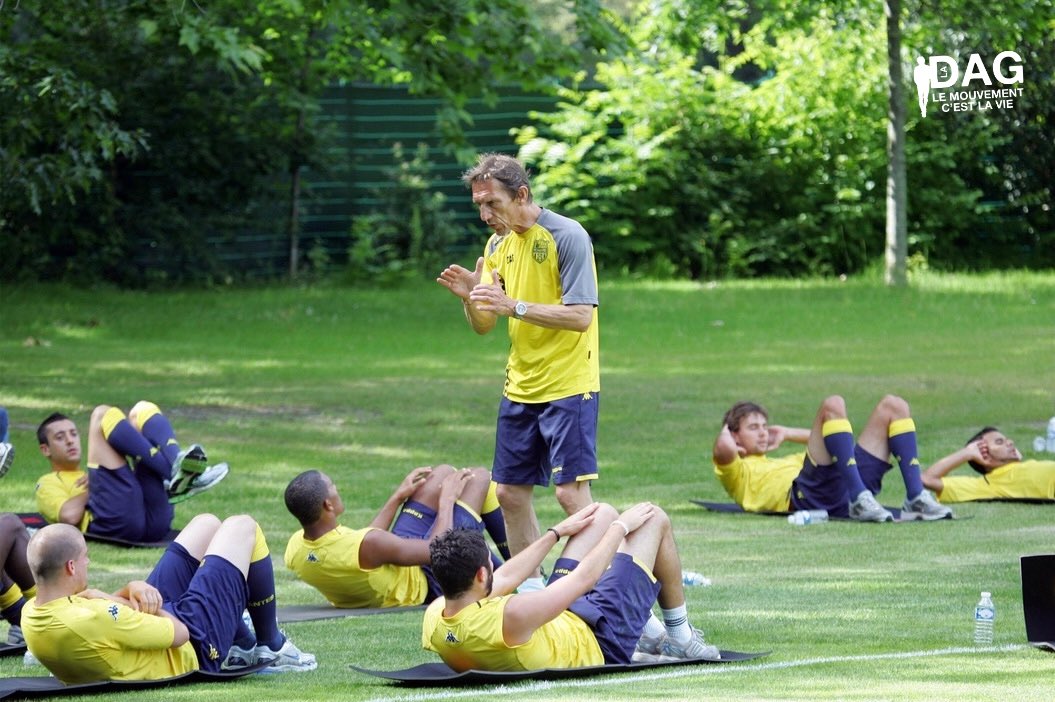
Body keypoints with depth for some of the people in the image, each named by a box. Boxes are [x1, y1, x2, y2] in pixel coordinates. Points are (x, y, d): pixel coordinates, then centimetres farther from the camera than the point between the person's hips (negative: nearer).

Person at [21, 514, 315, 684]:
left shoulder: (31, 615, -15)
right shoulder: (94, 620, -42)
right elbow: (181, 633, -29)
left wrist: (131, 590, -14)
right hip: (195, 652, -8)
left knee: (207, 524, 19)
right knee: (242, 527, 4)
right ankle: (272, 647, 22)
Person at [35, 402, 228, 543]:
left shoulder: (86, 475, 45)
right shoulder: (48, 483, 28)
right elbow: (69, 516, 3)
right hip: (114, 525, -5)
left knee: (143, 410, 9)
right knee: (104, 415, -4)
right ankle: (174, 474, -20)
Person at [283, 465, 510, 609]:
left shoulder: (295, 548, -19)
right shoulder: (367, 546, -43)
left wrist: (398, 498, 8)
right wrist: (446, 500, -12)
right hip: (425, 585, -7)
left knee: (443, 474, 18)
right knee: (479, 478, 4)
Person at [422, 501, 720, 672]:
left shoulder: (434, 618, -21)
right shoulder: (510, 617, -45)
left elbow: (503, 579, -3)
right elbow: (585, 578, -30)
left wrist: (557, 531, 8)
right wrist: (621, 527, -13)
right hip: (600, 641, -7)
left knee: (604, 514, 18)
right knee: (654, 519, 3)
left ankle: (650, 632, 32)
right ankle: (680, 637, 25)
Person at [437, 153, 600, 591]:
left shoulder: (566, 237, -13)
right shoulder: (498, 246, 9)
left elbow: (580, 316, -20)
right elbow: (483, 326, 12)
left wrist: (514, 306, -27)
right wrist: (470, 298, -10)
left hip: (569, 387, -7)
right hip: (520, 387, 7)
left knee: (570, 492, -13)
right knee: (510, 492, 8)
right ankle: (530, 585, 18)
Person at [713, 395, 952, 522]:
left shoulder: (784, 462, 43)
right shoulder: (737, 472, 19)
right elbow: (723, 449, -5)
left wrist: (786, 433, 45)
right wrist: (726, 432, 17)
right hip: (807, 493, -8)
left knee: (893, 406, 4)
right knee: (833, 405, -23)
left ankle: (916, 498, -15)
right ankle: (860, 501, -36)